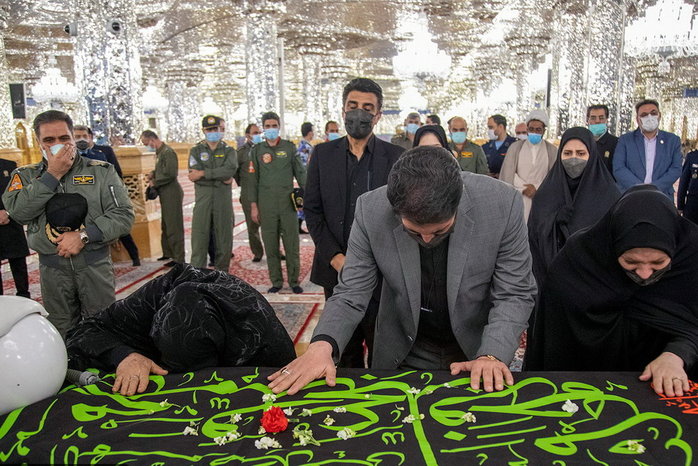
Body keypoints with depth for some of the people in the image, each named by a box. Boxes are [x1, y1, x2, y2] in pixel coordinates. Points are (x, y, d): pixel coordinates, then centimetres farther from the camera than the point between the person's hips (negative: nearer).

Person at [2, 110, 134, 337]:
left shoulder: (101, 171, 1)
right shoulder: (25, 176, 6)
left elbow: (123, 215, -7)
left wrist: (83, 236, -17)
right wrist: (52, 175, -13)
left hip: (95, 264, -2)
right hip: (52, 267, 2)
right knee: (61, 334, 15)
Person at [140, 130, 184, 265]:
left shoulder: (167, 152, -16)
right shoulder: (159, 152, 13)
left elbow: (171, 174, -22)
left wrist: (154, 182, -11)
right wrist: (153, 173, 4)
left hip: (171, 193, -10)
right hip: (165, 194, 10)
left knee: (174, 228, -5)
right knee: (165, 227, 18)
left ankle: (178, 259, 2)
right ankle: (168, 253, 31)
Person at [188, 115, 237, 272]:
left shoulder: (229, 151, 10)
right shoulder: (196, 151, 10)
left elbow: (230, 170, -11)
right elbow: (194, 174, -6)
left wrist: (203, 174, -14)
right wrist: (221, 178, -10)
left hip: (223, 198, 1)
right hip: (203, 198, 0)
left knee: (224, 237, 5)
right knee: (199, 237, -3)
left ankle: (222, 274, 16)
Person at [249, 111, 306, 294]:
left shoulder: (290, 147, 6)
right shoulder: (257, 150, 7)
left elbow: (300, 173, 8)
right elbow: (253, 179, 7)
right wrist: (254, 206, 2)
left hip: (287, 202, 0)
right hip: (266, 205, 1)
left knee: (292, 244, 1)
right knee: (271, 244, 5)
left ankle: (294, 280, 13)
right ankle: (276, 281, 15)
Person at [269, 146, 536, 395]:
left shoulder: (503, 204, -25)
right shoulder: (371, 211, -23)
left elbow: (514, 294, -17)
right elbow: (351, 293, -17)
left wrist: (492, 355, -32)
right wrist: (323, 344, -35)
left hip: (476, 351, 0)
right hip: (404, 356, 1)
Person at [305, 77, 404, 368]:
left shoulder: (396, 157, 0)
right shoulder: (323, 154, 7)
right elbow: (312, 210, 5)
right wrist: (335, 257, -6)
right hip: (336, 269, 2)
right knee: (345, 349, 12)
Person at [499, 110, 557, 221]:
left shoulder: (552, 151, 9)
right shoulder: (515, 147, 8)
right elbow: (508, 175, 3)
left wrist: (537, 188, -11)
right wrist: (524, 188, -6)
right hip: (519, 199, 0)